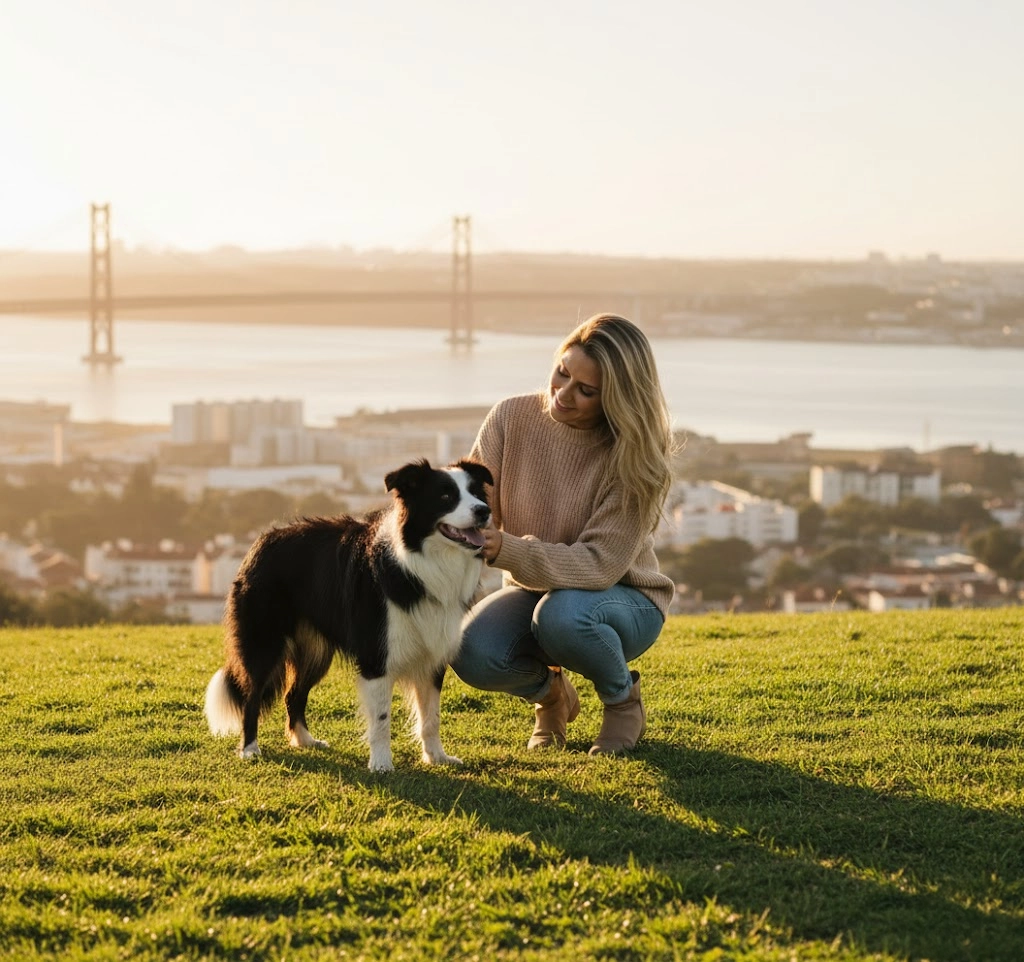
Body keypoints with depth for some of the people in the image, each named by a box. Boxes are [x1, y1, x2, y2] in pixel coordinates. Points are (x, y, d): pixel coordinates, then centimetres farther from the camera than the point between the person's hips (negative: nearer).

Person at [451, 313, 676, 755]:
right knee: (472, 653, -29)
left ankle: (624, 699, -4)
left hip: (623, 600, -3)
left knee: (561, 614, -38)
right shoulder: (512, 418, -13)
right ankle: (549, 693, 8)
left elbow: (599, 565, -27)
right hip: (535, 590, 3)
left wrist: (505, 550, -42)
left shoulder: (634, 457, -21)